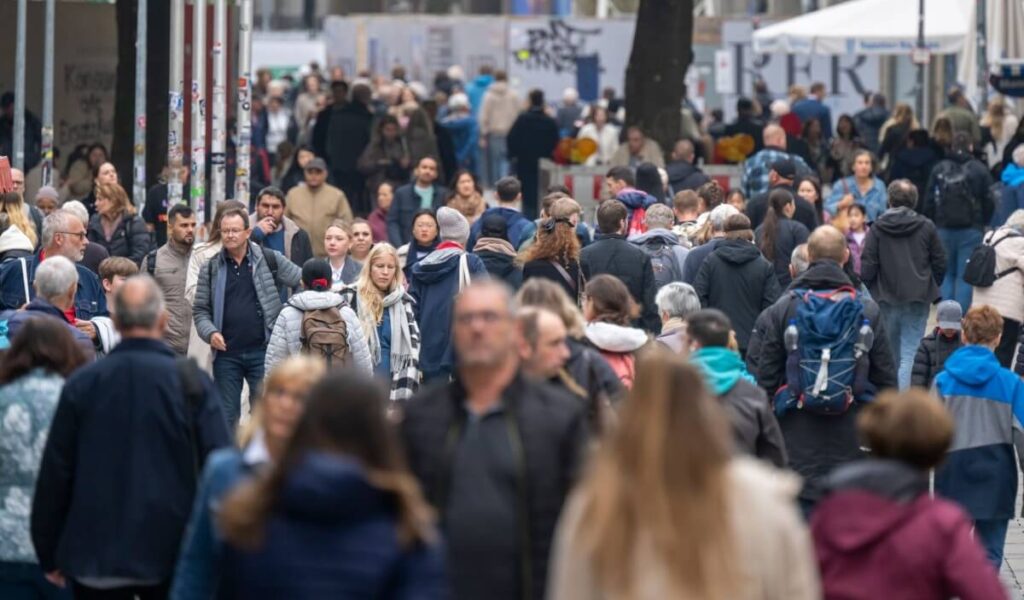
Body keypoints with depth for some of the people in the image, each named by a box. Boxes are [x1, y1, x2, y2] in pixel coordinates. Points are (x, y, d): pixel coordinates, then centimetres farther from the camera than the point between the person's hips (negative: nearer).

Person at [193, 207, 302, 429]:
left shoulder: (270, 260, 1)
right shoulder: (211, 268, 7)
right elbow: (200, 310, 8)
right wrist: (210, 332, -10)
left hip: (262, 352, -2)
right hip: (226, 354, 2)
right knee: (226, 416, 7)